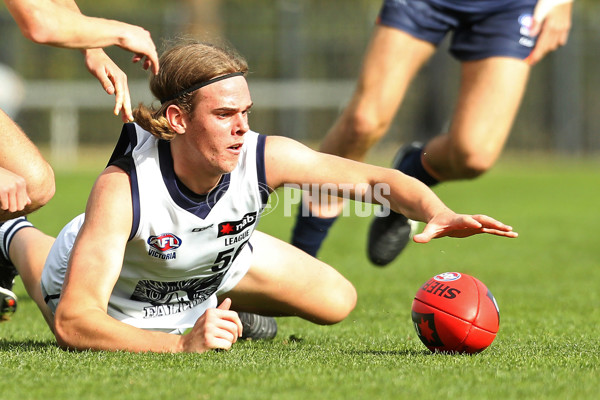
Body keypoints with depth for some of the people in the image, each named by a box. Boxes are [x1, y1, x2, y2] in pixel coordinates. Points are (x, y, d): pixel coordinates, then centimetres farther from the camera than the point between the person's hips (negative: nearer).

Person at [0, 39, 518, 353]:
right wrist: (180, 344, -66)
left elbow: (374, 178, -25)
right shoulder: (122, 186, -48)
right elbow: (73, 322, -53)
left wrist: (441, 216, -45)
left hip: (219, 262, 3)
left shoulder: (266, 157, -37)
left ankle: (216, 309, 35)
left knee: (336, 302, 9)